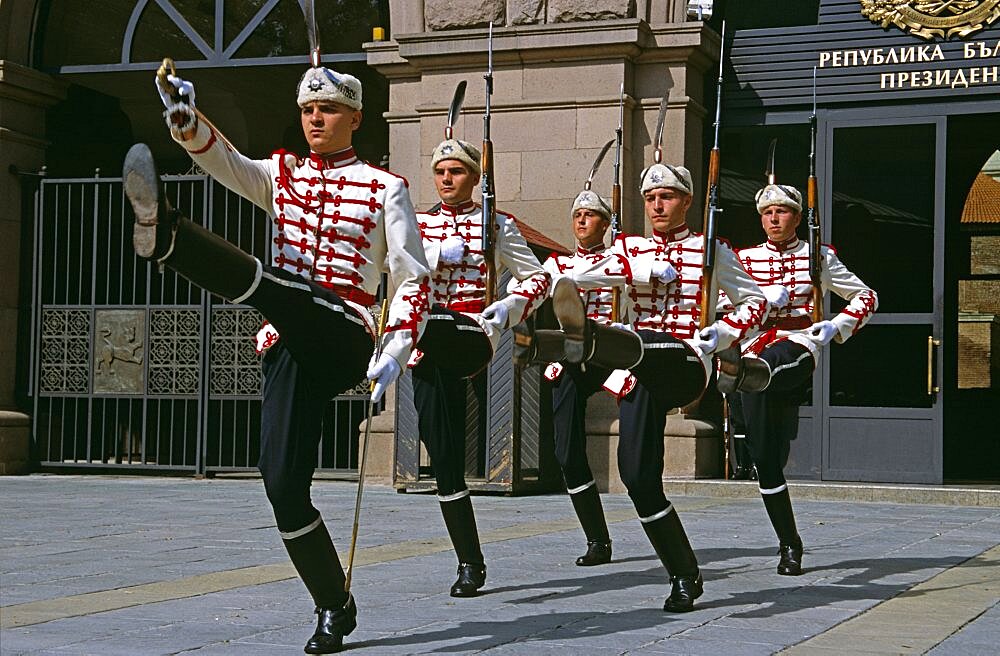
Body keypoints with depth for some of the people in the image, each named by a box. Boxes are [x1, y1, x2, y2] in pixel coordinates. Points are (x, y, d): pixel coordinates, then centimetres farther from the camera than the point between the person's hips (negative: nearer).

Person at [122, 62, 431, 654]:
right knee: (283, 484, -4)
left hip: (343, 341, -5)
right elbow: (224, 160, -1)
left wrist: (395, 352, -12)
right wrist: (185, 117, -22)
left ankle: (166, 236, -54)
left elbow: (414, 279, 3)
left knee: (268, 286, -33)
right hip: (289, 348, 5)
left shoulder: (384, 188, 7)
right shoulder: (283, 176, 19)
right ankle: (335, 607, 9)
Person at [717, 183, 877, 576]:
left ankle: (744, 370, -78)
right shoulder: (745, 259, 14)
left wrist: (836, 327, 0)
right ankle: (789, 545, 8)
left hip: (797, 349, -3)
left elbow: (867, 297, 17)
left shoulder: (819, 257, 11)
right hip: (754, 346, 3)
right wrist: (764, 300, -11)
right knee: (765, 459, -2)